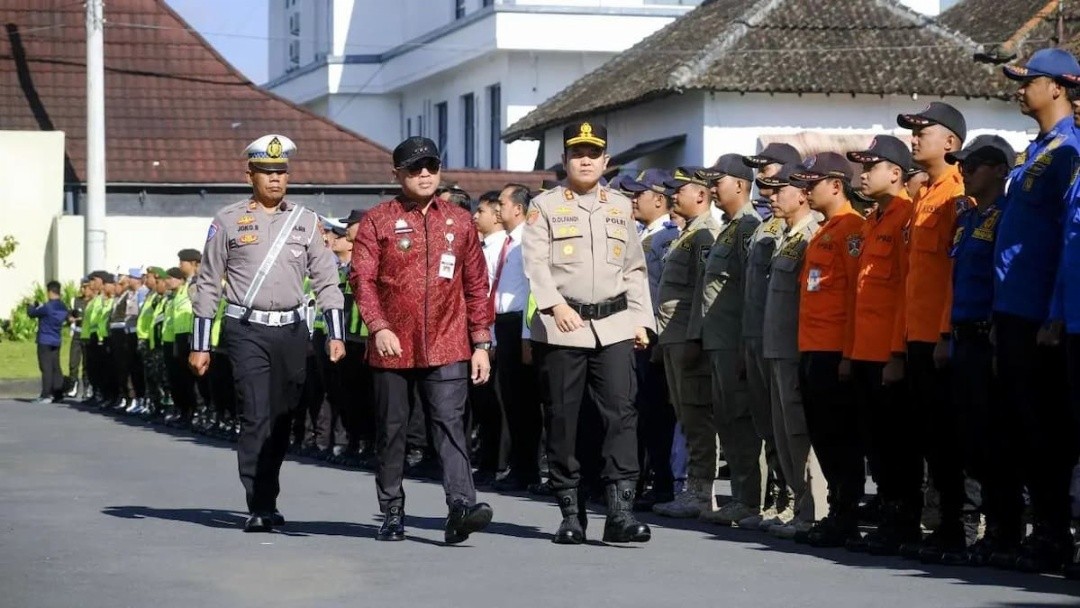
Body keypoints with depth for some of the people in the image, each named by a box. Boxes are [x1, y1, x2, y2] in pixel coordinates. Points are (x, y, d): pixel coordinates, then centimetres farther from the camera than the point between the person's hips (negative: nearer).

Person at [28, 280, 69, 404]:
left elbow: (32, 313, -9)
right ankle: (58, 394, 7)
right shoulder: (63, 308, 7)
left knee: (46, 368, -7)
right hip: (56, 341, 7)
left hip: (45, 341, -7)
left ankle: (46, 395, -10)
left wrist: (32, 306, 16)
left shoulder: (47, 307, -16)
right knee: (56, 368, 8)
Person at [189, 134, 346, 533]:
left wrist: (336, 334, 0)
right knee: (256, 417, -12)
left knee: (282, 419, 8)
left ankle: (267, 500, 21)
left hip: (292, 329, 3)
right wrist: (200, 346, 2)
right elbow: (207, 284, 5)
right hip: (247, 330, -3)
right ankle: (259, 508, -11)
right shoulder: (228, 221, 3)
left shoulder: (305, 222, 9)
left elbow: (325, 280, 9)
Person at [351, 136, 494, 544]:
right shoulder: (377, 221, 3)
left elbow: (477, 285, 12)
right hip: (393, 348, 0)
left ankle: (462, 506, -22)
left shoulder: (459, 221, 10)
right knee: (391, 430, 8)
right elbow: (362, 279, -5)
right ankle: (392, 514, 19)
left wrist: (481, 343, 7)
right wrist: (378, 327, -19)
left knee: (450, 424, -11)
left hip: (447, 348, 0)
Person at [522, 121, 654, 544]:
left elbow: (635, 268, 18)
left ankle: (620, 510, -14)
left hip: (614, 326, 2)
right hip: (562, 327, -2)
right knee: (562, 419, 2)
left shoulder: (621, 207, 15)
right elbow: (534, 261, -7)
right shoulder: (545, 206, 4)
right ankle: (570, 513, 11)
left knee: (620, 411, -10)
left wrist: (641, 319, 9)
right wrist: (555, 304, -22)